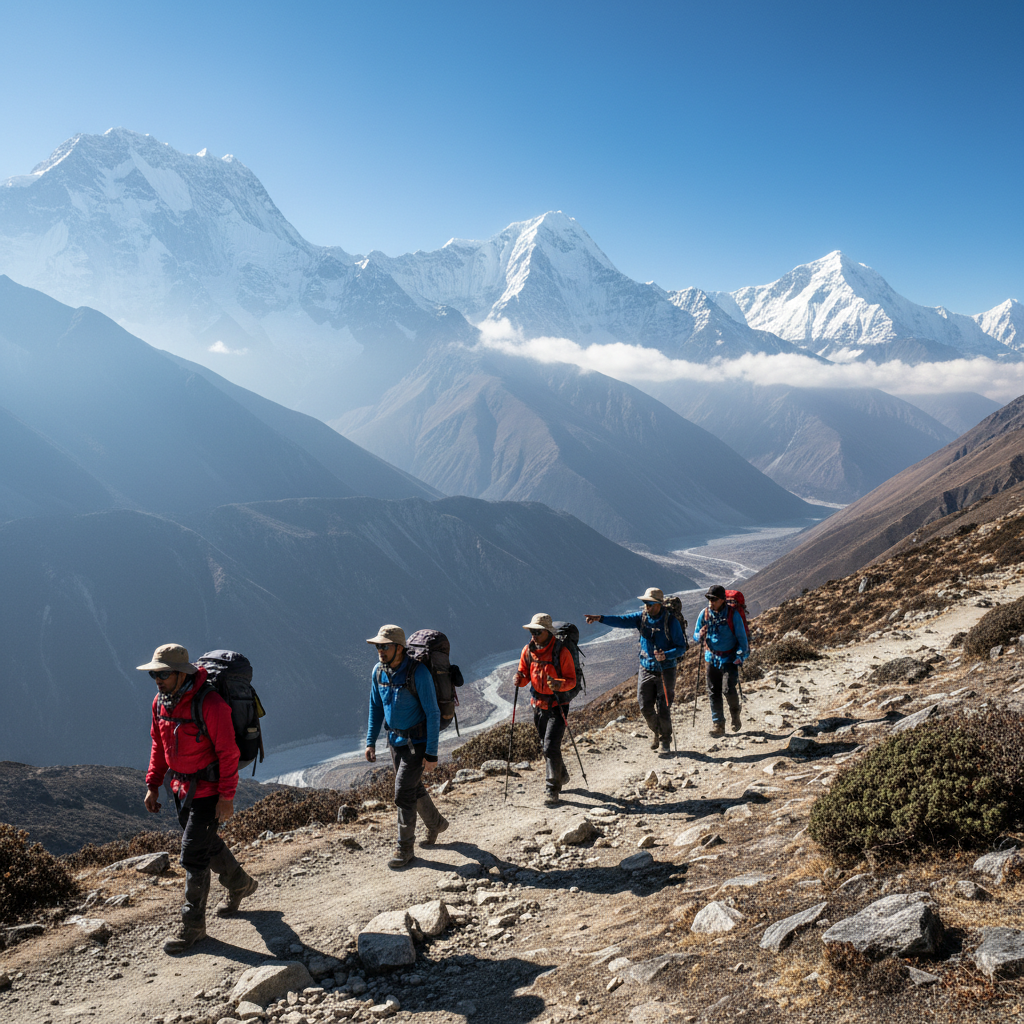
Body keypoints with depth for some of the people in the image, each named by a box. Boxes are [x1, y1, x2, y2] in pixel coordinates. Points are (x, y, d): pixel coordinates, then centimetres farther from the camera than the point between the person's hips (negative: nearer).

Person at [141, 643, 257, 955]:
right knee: (206, 844, 21)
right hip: (182, 786, 8)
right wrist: (152, 785, 9)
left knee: (193, 854, -4)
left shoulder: (209, 704, -26)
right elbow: (159, 745, 12)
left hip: (208, 789, -8)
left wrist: (227, 797, -21)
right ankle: (239, 884, 45)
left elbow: (228, 751, -22)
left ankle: (193, 925, 11)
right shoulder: (161, 702, -2)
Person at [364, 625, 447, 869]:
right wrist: (371, 741, 6)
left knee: (403, 792, -8)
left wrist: (432, 753, -20)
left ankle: (404, 848, 8)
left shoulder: (418, 673, -26)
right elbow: (376, 707, 9)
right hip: (395, 739, 7)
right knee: (414, 787, 19)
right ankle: (435, 823, 44)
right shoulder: (378, 671, -6)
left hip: (418, 741, -7)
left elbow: (433, 714, -21)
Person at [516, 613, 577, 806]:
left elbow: (572, 680, -14)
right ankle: (561, 775, 43)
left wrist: (559, 684, -34)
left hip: (557, 705, -6)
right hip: (538, 704, 6)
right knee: (546, 745, 18)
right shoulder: (528, 650, 0)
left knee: (551, 746, -13)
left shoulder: (561, 651, -15)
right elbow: (524, 673, 8)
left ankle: (552, 790, -3)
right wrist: (519, 679, -15)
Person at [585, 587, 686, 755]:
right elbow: (622, 620, -17)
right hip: (646, 669, 4)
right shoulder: (642, 617, -1)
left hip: (665, 670, -4)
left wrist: (666, 655, -27)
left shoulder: (671, 621, -12)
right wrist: (600, 618, -34)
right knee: (645, 706, 5)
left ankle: (665, 742, 19)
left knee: (663, 709, -1)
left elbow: (681, 647, -9)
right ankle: (656, 732, 33)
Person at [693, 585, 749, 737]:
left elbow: (742, 637, -5)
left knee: (730, 690, -13)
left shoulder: (733, 614, -11)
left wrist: (740, 656, -12)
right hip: (711, 658, 4)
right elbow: (695, 636, 7)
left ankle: (735, 715, 16)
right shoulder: (704, 614, -1)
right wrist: (700, 636, -16)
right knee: (713, 692, 3)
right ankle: (718, 724, 11)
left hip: (729, 658, -4)